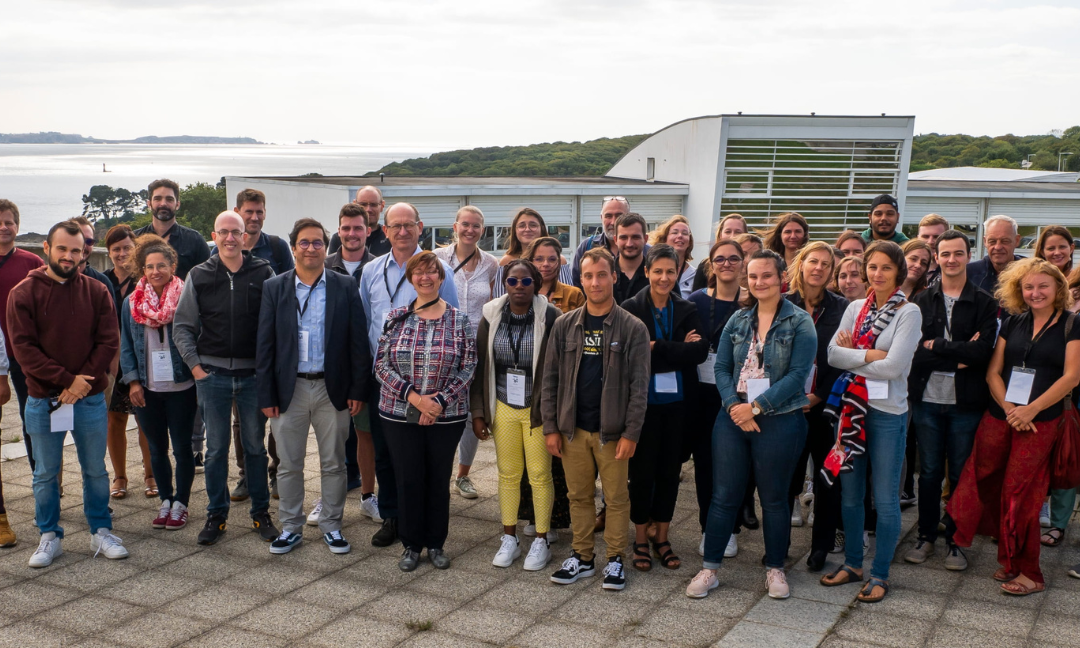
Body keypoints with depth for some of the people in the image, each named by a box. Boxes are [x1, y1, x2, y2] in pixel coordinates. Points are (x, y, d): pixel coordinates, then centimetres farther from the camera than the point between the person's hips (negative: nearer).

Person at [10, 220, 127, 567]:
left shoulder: (96, 292, 1)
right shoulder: (24, 294, -3)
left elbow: (109, 341, -3)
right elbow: (23, 347, -10)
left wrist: (83, 382, -14)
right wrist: (67, 379, -17)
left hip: (90, 398, 1)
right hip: (43, 400, -1)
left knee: (96, 470, 10)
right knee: (45, 473, 10)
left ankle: (100, 532, 23)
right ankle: (49, 537, 23)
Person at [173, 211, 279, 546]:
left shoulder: (263, 273, 0)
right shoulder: (199, 276, 3)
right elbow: (182, 326, 7)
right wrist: (194, 364, -1)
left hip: (253, 374, -1)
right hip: (212, 374, 1)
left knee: (255, 446, 8)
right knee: (216, 448, 7)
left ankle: (261, 512, 20)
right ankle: (216, 515, 18)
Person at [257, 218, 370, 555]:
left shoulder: (346, 287, 0)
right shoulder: (274, 288, 2)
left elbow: (358, 341, 0)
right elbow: (264, 345, 0)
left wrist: (358, 389, -4)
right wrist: (266, 396, -4)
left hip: (333, 389, 0)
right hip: (289, 389, 0)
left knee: (333, 464, 9)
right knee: (289, 465, 9)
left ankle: (331, 525, 24)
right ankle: (291, 527, 24)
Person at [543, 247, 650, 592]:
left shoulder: (633, 328, -5)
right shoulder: (565, 325, 4)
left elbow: (639, 386, -6)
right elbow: (550, 379, 5)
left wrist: (630, 433, -11)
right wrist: (550, 427, 1)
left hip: (612, 430, -3)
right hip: (573, 429, 3)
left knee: (616, 498, 5)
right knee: (579, 496, 12)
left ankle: (615, 560, 19)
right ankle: (582, 557, 24)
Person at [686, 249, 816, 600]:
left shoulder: (799, 322, -4)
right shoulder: (738, 320, 8)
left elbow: (797, 374, -12)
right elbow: (721, 368, 5)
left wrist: (756, 406, -17)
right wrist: (735, 406, -12)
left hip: (779, 422, -3)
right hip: (733, 418, 3)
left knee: (774, 498, 9)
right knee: (724, 495, 6)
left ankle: (775, 569, 26)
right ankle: (709, 568, 15)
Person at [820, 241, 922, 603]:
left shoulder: (908, 313, -7)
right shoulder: (855, 308, 8)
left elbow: (893, 366, -17)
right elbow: (833, 354, -2)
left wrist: (852, 358, -7)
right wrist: (870, 355, -14)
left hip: (888, 413, -5)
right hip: (852, 408, 5)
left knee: (885, 500, 3)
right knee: (850, 494, 13)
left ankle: (880, 575, 16)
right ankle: (852, 564, 28)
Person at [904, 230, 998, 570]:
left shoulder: (984, 303, 1)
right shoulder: (923, 300, 4)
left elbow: (983, 351, -12)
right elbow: (913, 350, -8)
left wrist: (937, 346, -11)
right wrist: (959, 357, -13)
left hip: (965, 402, -1)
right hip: (927, 399, 1)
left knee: (961, 474, 8)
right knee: (929, 472, 10)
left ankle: (955, 541, 21)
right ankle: (926, 536, 23)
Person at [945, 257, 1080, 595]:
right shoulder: (1012, 323, 10)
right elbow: (993, 371, 7)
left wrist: (1030, 409, -15)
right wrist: (1010, 410, -8)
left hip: (1040, 423, -4)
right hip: (998, 417, 4)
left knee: (1021, 496, -1)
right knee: (983, 484, 1)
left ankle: (1027, 571, 14)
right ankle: (1010, 560, 16)